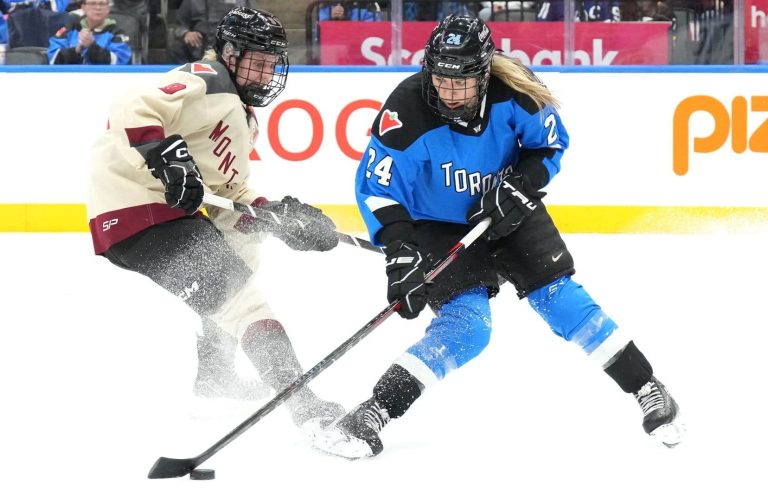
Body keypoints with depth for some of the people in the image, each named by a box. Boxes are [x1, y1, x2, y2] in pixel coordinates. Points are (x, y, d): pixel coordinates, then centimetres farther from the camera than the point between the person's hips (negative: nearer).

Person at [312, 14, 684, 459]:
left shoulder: (513, 93, -24)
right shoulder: (408, 110, -30)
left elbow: (551, 142, -5)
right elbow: (377, 186, -24)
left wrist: (521, 185, -22)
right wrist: (400, 251, -34)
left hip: (507, 213, 3)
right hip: (438, 226, -3)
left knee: (559, 297, -2)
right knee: (464, 326, -19)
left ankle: (647, 390, 11)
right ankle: (372, 415, -18)